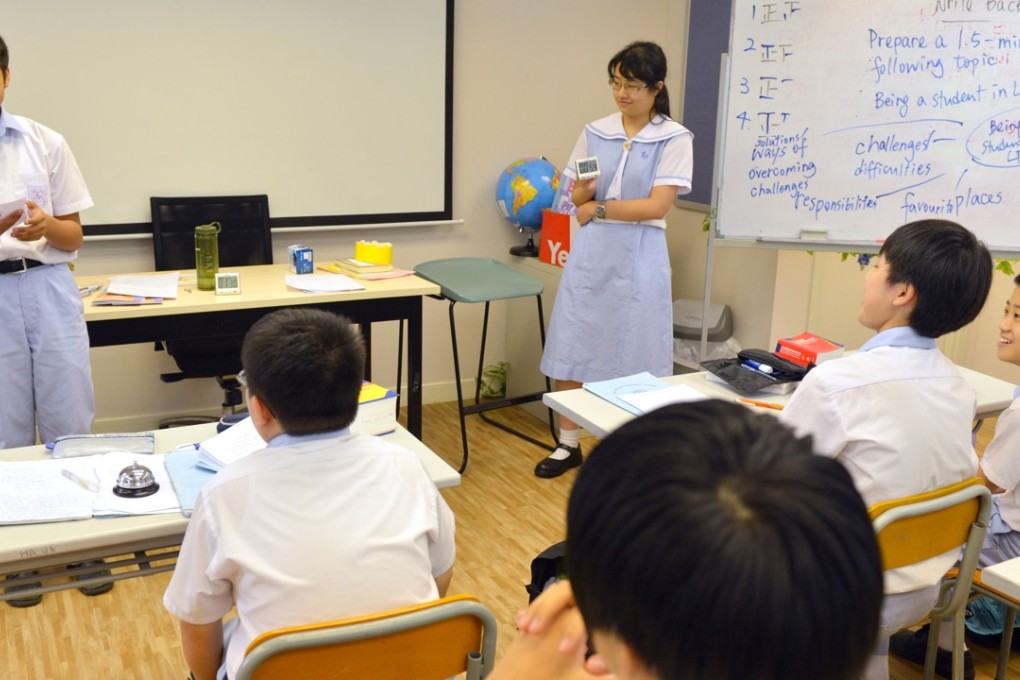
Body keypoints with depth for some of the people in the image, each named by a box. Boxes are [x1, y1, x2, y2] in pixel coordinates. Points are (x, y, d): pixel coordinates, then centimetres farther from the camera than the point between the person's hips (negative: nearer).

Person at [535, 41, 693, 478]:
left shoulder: (674, 139, -6)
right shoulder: (595, 133, 6)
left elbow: (657, 205, -14)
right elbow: (577, 197, 10)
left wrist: (600, 208, -9)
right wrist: (585, 191, -13)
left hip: (638, 257, -4)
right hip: (591, 252, 4)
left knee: (632, 355, 4)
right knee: (570, 347, 5)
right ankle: (568, 445, 20)